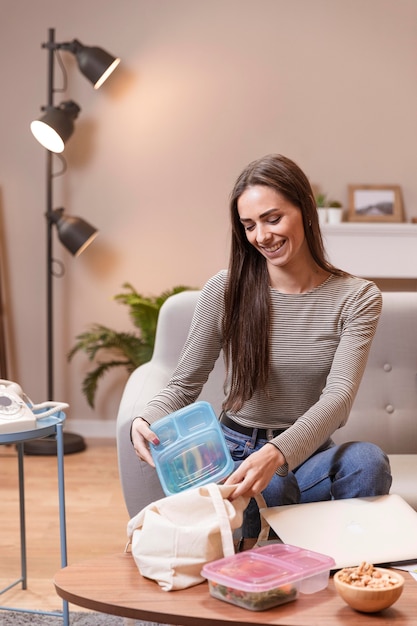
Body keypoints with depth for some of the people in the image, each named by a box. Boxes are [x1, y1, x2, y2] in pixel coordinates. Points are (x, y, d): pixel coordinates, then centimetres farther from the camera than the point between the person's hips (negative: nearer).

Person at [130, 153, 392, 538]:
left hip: (310, 452, 2)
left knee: (366, 460, -31)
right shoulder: (225, 290, -4)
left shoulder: (357, 298, -4)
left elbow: (339, 395, -18)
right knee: (268, 491, -36)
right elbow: (184, 385, 1)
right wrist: (147, 422, -23)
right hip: (236, 453, -1)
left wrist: (277, 453, -38)